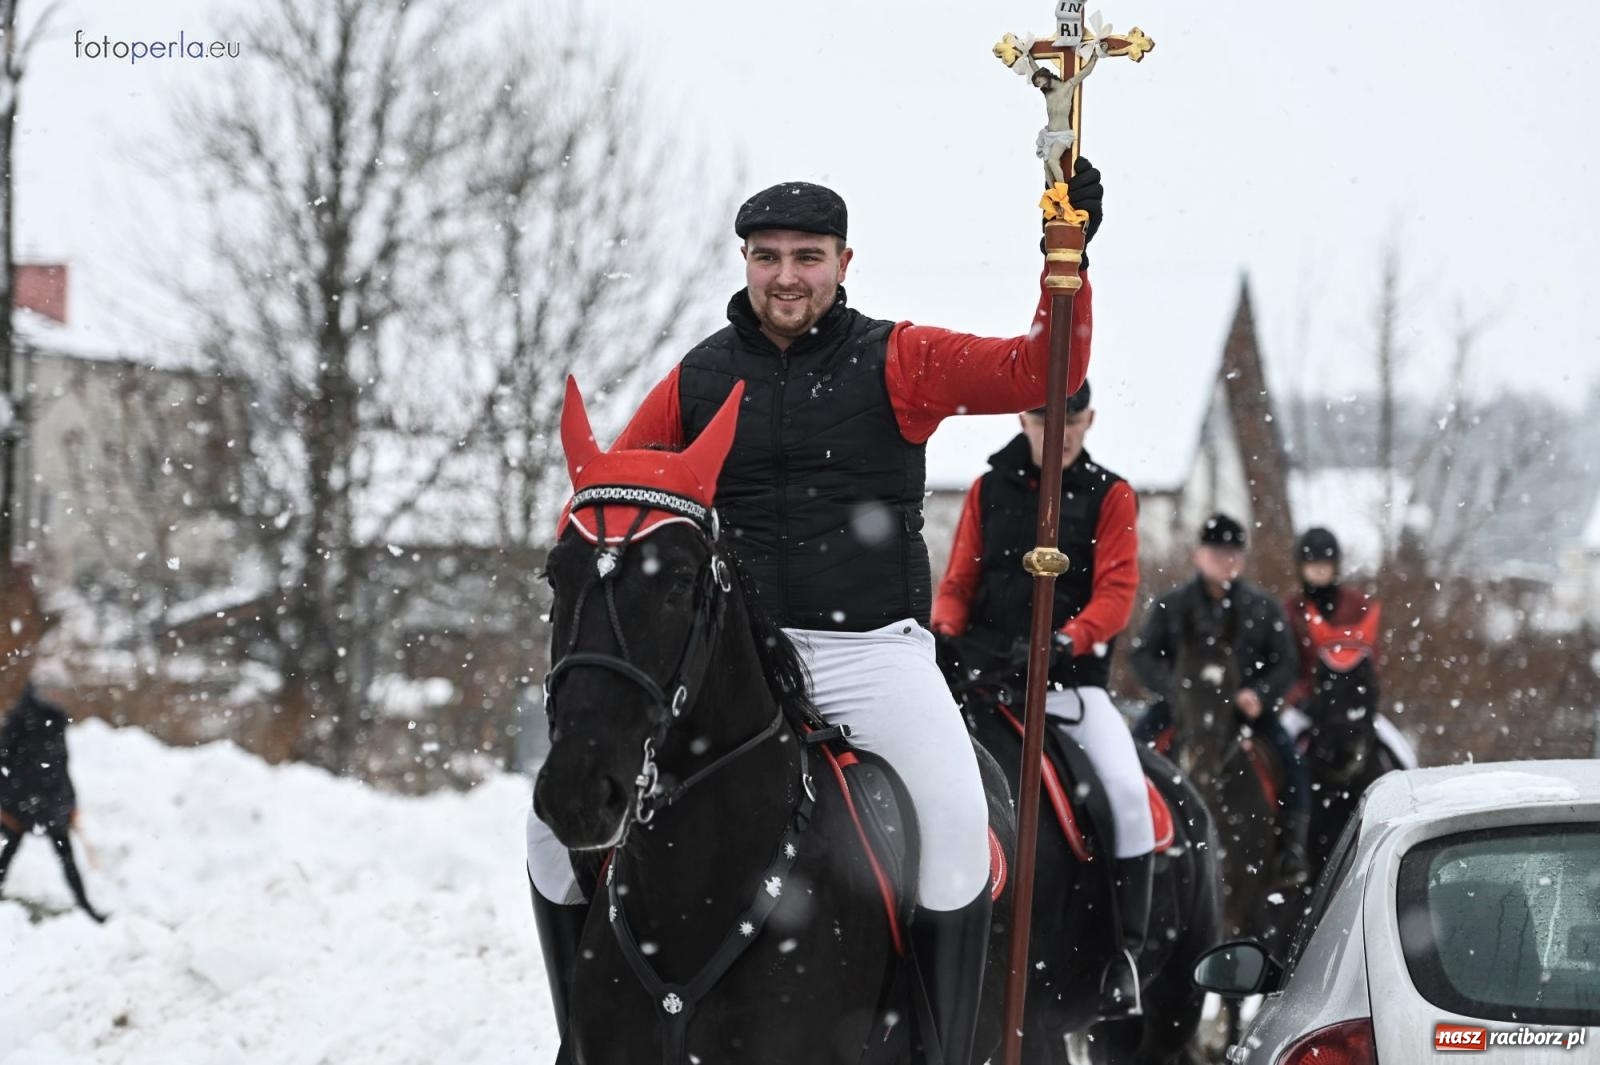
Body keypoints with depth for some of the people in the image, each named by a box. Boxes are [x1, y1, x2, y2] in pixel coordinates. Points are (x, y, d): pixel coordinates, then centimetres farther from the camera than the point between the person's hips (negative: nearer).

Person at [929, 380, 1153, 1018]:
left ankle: (1123, 947, -12)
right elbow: (959, 581, 12)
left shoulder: (1110, 497, 6)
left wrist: (1069, 640, -23)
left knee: (1126, 789, -23)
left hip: (1072, 675, -2)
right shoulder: (989, 491, 12)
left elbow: (1116, 591, -4)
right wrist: (945, 632, -10)